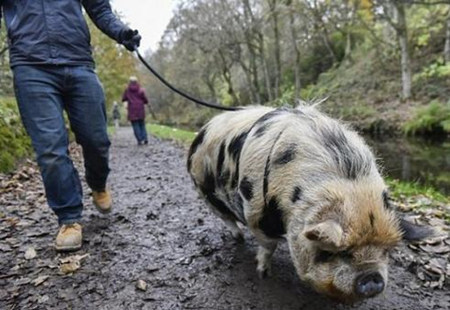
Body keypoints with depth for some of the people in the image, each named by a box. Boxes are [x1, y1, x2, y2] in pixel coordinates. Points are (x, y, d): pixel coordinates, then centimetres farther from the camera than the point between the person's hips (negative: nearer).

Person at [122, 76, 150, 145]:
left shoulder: (127, 90, 1)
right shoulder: (140, 90, -1)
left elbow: (123, 99, 8)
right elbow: (145, 99, -4)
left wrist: (126, 102, 28)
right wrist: (147, 103, 16)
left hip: (132, 109, -1)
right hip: (140, 109, 1)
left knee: (135, 125, 1)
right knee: (142, 124, 11)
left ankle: (139, 140, -7)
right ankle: (145, 138, -4)